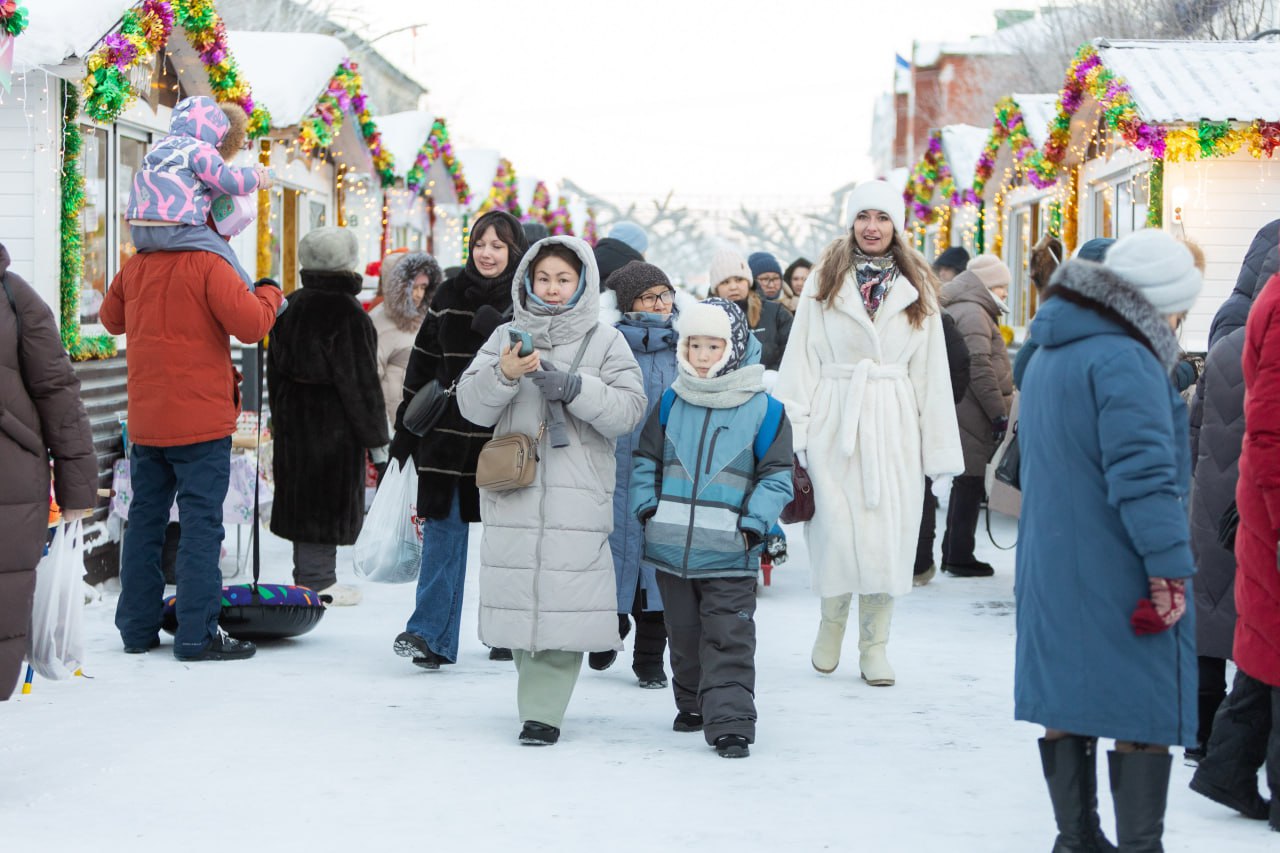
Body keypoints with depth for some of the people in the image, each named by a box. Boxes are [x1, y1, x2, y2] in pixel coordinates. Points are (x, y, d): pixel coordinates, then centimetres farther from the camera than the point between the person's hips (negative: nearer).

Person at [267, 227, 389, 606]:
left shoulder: (290, 306, 7)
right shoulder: (348, 313, -17)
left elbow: (275, 368, 13)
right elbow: (359, 380, -15)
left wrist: (281, 417, 22)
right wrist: (375, 436, -8)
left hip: (293, 418, 8)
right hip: (333, 421, -8)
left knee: (304, 495, 14)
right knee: (329, 497, -1)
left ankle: (314, 575, 23)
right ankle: (316, 582, 2)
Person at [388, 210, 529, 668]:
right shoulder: (449, 295, 9)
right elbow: (422, 365, 12)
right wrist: (405, 428, 11)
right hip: (449, 432, 2)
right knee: (443, 527, -2)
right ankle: (431, 634, -5)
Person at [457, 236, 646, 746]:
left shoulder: (605, 342, 6)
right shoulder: (506, 337, 12)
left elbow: (629, 410, -4)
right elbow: (471, 406, 5)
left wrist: (573, 386, -15)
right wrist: (503, 375, -15)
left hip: (578, 495, -3)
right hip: (514, 492, 3)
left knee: (563, 600, -9)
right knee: (520, 590, 4)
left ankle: (543, 711, -5)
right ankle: (540, 695, 22)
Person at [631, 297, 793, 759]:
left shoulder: (763, 408, -4)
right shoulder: (671, 403, 6)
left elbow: (776, 475, 0)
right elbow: (646, 459, 15)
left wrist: (755, 523, -9)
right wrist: (646, 506, 2)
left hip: (729, 553, -4)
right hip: (671, 545, 4)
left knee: (728, 640, -7)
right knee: (684, 634, 16)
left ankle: (730, 723, -7)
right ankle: (693, 704, 33)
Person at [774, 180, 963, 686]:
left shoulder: (917, 289, 9)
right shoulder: (824, 281, 7)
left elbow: (931, 373, 8)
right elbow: (802, 360, 3)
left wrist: (936, 446, 2)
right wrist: (793, 429, -5)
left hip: (893, 425, 1)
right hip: (834, 421, -1)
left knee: (889, 534, -1)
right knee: (836, 530, -3)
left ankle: (874, 644, 10)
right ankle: (832, 622, 21)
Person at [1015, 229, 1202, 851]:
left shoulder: (1048, 354, 14)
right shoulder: (1124, 359, -17)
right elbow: (1144, 475, -24)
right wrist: (1170, 565, -22)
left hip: (1051, 568, 9)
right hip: (1118, 572, -9)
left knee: (1066, 704, 13)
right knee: (1144, 708, -2)